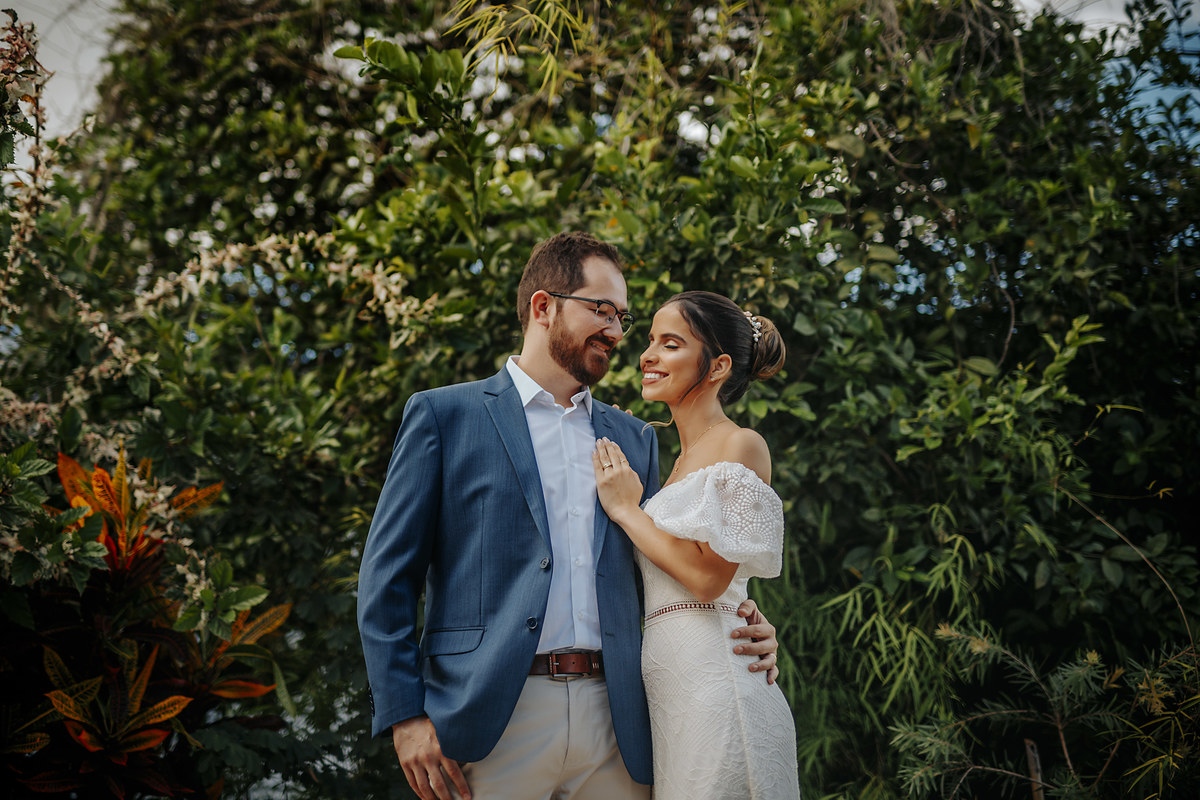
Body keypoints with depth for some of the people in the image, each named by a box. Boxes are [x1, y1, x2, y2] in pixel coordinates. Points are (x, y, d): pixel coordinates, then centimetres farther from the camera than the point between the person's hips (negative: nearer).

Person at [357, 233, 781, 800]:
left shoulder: (634, 440, 19)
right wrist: (405, 716, -8)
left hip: (613, 725, 4)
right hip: (492, 720, -3)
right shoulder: (442, 415, 6)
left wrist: (742, 633, 3)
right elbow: (386, 578, 2)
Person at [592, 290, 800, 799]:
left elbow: (709, 575, -16)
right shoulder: (683, 458, 20)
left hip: (711, 677, -8)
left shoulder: (741, 447, -7)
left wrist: (626, 509, -6)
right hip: (666, 678, 9)